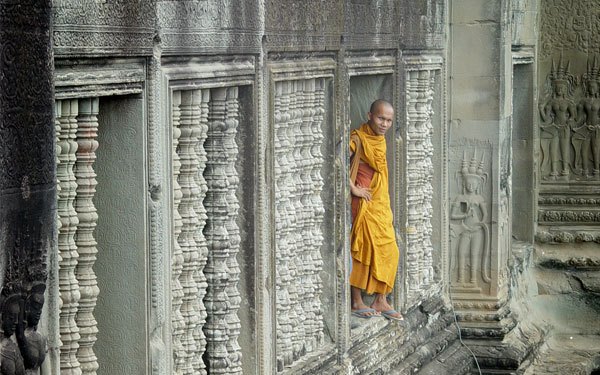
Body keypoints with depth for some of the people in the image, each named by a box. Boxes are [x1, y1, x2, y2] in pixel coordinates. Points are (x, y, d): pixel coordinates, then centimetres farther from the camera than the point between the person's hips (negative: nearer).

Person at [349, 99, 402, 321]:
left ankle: (381, 301, 15)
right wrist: (353, 189, -22)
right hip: (364, 204, -8)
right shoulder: (358, 140, -14)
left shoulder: (380, 141, 12)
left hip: (381, 206, 8)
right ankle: (356, 302, 3)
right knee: (363, 251, -5)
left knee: (389, 252, 7)